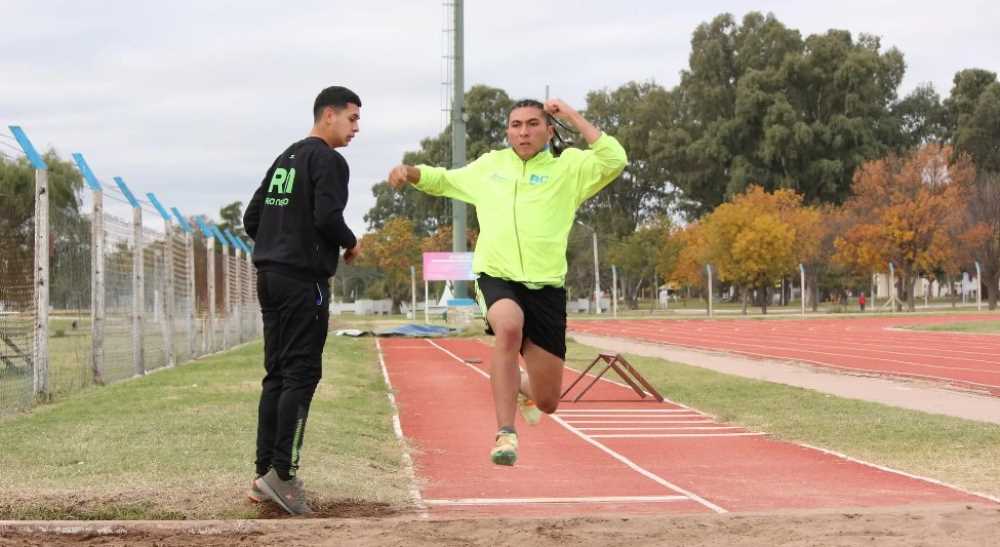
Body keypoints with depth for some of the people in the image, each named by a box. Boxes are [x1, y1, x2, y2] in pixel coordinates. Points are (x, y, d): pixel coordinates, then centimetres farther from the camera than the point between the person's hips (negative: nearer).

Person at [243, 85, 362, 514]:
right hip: (304, 281, -9)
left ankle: (264, 473, 11)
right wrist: (351, 244, -3)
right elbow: (327, 216, -20)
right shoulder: (328, 160, -8)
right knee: (301, 374, -8)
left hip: (269, 276, 9)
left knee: (277, 375, 10)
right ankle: (282, 473, -13)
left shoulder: (285, 158, 19)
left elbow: (251, 218, 18)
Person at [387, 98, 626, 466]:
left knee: (547, 402, 5)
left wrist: (572, 117, -9)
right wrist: (410, 172, 11)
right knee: (509, 326, -39)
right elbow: (444, 180, 31)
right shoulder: (489, 165, 15)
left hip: (546, 286, 0)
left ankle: (523, 387, 45)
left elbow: (614, 160, -13)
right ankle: (505, 433, -35)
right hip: (497, 277, 0)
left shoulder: (569, 167, 5)